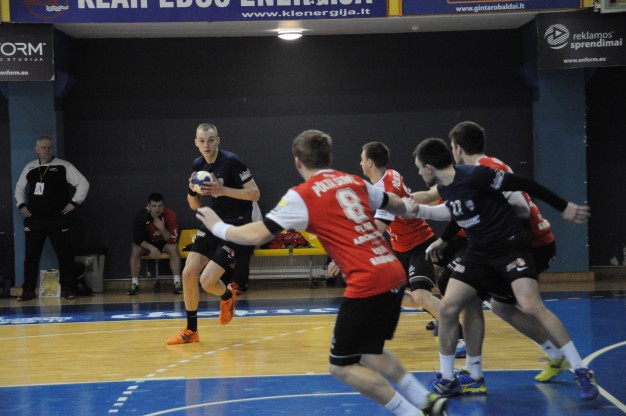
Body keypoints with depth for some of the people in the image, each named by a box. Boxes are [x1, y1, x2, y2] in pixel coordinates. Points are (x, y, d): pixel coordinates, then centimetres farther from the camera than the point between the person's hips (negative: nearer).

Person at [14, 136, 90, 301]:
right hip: (34, 219, 3)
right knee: (31, 255, 4)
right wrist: (21, 205, 14)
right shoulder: (29, 168, 11)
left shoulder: (63, 166, -2)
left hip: (58, 218, -3)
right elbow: (19, 187, 26)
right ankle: (28, 290, 10)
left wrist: (74, 202, -7)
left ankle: (67, 289, 8)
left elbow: (83, 183, -2)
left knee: (64, 254, 0)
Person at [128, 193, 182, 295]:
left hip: (163, 243, 0)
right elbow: (137, 237, -24)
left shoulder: (170, 215, -26)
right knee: (135, 249, -28)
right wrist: (151, 247, -39)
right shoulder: (142, 215, -26)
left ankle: (177, 283, -25)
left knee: (173, 248, -29)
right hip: (146, 243, 0)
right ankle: (134, 285, -21)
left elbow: (173, 240, -25)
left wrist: (162, 229, -42)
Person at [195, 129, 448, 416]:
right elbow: (397, 205, 33)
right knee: (370, 353, 24)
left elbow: (257, 235, -5)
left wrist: (218, 226, 13)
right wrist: (409, 205, 57)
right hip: (394, 275, 8)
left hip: (368, 284, -7)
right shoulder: (355, 182, 15)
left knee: (343, 366, 3)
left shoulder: (302, 196, -4)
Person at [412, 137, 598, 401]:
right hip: (479, 253, 7)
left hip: (511, 246, -7)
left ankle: (582, 373, -13)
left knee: (531, 306, -24)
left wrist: (564, 207, -13)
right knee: (447, 307, -5)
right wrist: (445, 240, 38)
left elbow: (524, 185, -16)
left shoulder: (475, 176, -21)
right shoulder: (443, 189, 3)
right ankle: (447, 379, 10)